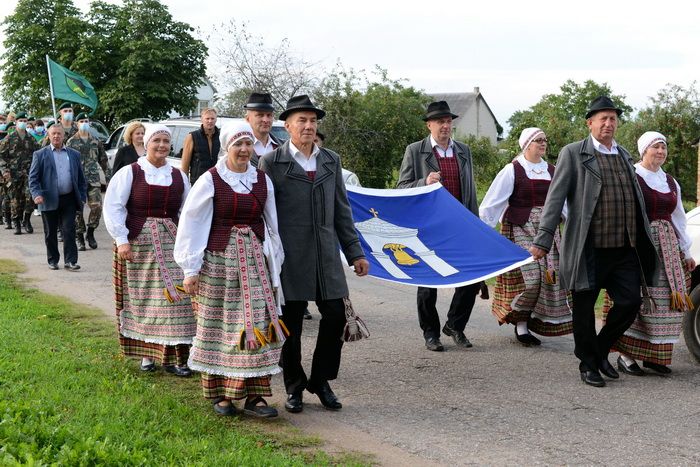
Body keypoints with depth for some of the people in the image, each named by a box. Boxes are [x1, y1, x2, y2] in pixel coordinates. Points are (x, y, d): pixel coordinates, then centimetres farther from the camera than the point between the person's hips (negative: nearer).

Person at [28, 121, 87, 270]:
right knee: (50, 233, 7)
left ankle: (70, 261, -1)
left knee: (69, 230, -4)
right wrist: (36, 194, -15)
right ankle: (53, 260, 19)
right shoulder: (40, 155, 3)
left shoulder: (74, 154, 11)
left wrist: (82, 197, 6)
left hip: (69, 200, 1)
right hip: (49, 201, -1)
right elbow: (33, 178, -1)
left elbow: (81, 178, 14)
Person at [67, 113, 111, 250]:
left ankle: (90, 234, 8)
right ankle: (80, 238, 9)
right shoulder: (71, 142, 4)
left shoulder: (96, 141, 13)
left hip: (93, 180, 2)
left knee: (97, 206, -9)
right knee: (78, 209, -1)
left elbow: (103, 160, 18)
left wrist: (108, 177, 13)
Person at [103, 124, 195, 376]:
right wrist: (121, 239, -12)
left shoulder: (178, 176, 9)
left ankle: (173, 357, -2)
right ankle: (146, 352, 18)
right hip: (138, 242, -2)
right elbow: (113, 207, -5)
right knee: (142, 299, 5)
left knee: (175, 296, -6)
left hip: (171, 243, 2)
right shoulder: (130, 173, -2)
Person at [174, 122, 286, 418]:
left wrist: (274, 264, 11)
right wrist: (190, 269, -5)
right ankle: (219, 393, 15)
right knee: (219, 326, 4)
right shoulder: (210, 180, -5)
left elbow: (272, 225, 12)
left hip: (254, 261, 3)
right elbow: (191, 224, -3)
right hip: (218, 260, -3)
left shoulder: (263, 181, 6)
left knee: (258, 325, -3)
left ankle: (253, 396, 4)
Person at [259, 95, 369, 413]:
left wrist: (354, 252, 13)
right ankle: (294, 387, 18)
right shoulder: (272, 162, -1)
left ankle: (321, 381, 19)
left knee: (335, 316, 1)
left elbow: (341, 209, 16)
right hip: (290, 256, -4)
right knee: (291, 324, 3)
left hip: (326, 255, 4)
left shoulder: (331, 161, 13)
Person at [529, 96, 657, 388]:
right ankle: (588, 364, 21)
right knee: (584, 308, 4)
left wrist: (643, 241, 22)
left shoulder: (624, 156, 16)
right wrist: (543, 240, -14)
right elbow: (555, 198, -7)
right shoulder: (573, 154, -2)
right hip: (589, 250, -5)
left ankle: (601, 350, 23)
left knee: (630, 301, 1)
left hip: (625, 249, 5)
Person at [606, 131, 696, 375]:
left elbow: (678, 218, 24)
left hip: (667, 246, 7)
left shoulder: (670, 182, 18)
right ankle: (625, 354, -4)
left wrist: (686, 252, 24)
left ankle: (652, 355, 9)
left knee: (667, 299, 2)